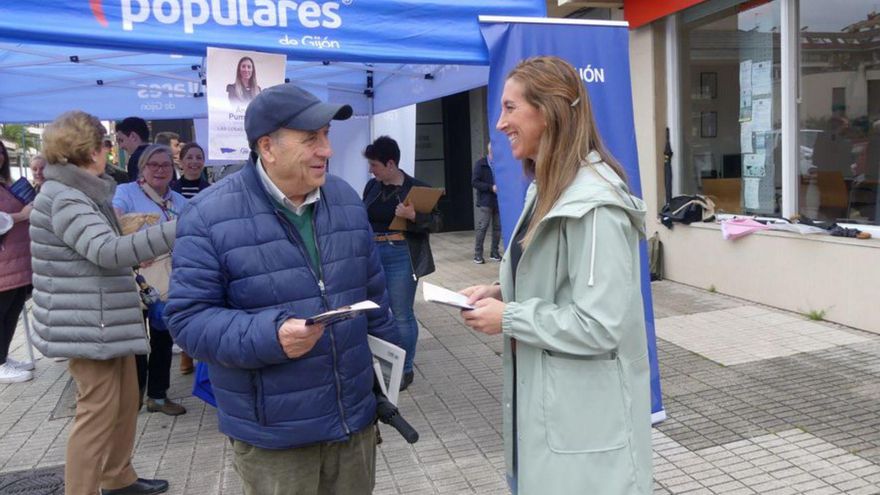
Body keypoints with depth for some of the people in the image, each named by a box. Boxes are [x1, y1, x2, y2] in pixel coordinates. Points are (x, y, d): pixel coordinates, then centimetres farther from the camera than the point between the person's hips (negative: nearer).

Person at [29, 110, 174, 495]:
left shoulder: (82, 194, 14)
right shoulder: (64, 199, -18)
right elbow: (108, 251, -32)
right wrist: (175, 230, -37)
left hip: (107, 321, 10)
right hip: (87, 326, -10)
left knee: (125, 402, 17)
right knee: (98, 412, -4)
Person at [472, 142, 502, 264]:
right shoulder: (481, 164, -2)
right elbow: (474, 182, -8)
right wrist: (491, 187, -17)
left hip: (498, 201, 4)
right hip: (485, 202, -4)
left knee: (498, 227, 6)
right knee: (482, 228, -4)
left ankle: (494, 252, 17)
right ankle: (477, 254, 2)